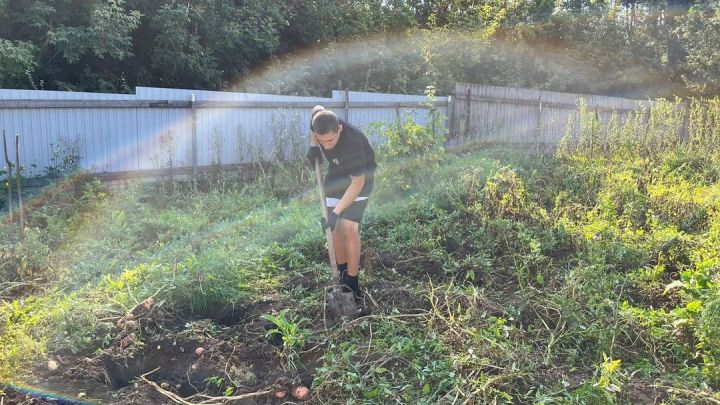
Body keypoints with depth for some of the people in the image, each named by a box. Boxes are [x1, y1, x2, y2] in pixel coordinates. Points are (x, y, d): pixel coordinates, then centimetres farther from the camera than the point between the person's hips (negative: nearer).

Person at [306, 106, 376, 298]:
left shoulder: (353, 143, -40)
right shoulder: (319, 122, -24)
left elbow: (357, 183, -30)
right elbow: (317, 108, 3)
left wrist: (336, 212, -31)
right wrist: (313, 146, -6)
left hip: (359, 179, -6)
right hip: (335, 175, 6)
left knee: (349, 228, -16)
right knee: (333, 227, 4)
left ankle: (352, 282, -5)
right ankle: (342, 272, 20)